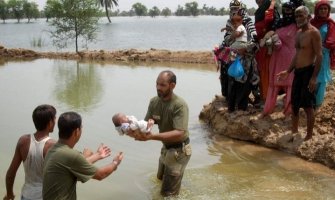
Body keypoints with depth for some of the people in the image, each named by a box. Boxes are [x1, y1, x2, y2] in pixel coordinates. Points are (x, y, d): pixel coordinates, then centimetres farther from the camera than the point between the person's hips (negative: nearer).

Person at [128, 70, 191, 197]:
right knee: (160, 178, 29)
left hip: (179, 150, -7)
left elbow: (179, 134, -37)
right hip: (166, 147, 7)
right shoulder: (154, 101, -7)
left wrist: (152, 137, -46)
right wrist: (136, 130, -30)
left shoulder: (180, 105, -28)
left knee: (167, 193, 3)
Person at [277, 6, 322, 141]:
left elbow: (319, 55, -16)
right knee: (294, 104, 14)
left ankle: (309, 136, 8)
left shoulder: (313, 32, -12)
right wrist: (288, 71, 18)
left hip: (308, 71, -9)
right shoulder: (298, 33, 15)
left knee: (308, 105, -2)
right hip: (297, 72, 9)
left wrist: (314, 77, -21)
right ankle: (294, 132, 27)